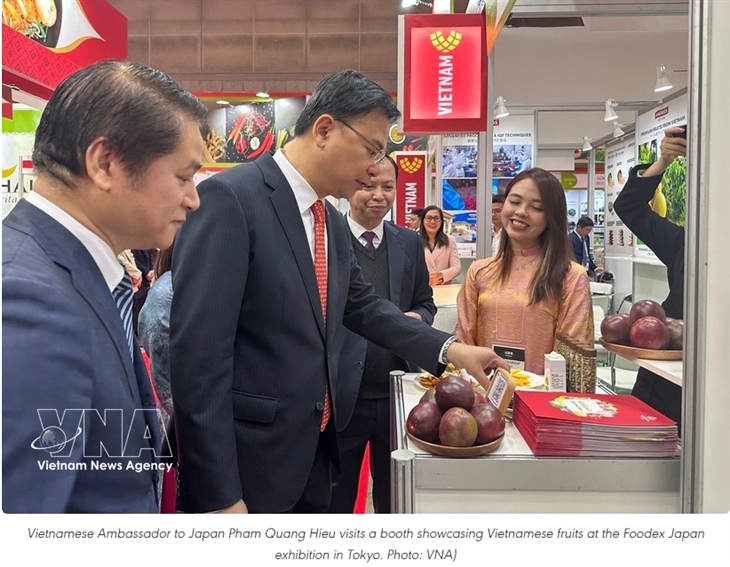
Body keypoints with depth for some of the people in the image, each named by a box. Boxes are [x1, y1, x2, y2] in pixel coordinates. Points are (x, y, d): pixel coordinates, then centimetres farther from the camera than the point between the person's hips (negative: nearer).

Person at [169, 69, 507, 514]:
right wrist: (220, 495, -21)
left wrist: (449, 348, 8)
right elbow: (198, 353, -22)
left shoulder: (333, 222, 8)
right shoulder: (230, 198, -17)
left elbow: (363, 305, 19)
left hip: (314, 453, 9)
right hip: (245, 466, -8)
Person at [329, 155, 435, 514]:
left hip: (396, 394, 4)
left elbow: (425, 302, 16)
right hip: (341, 398, -3)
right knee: (334, 501, 16)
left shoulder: (409, 243, 8)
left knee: (394, 500, 21)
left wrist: (417, 318, -7)